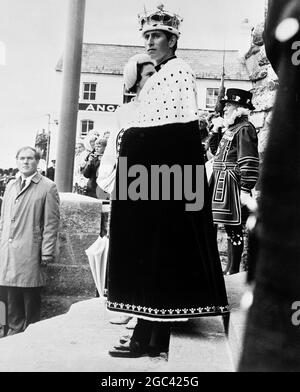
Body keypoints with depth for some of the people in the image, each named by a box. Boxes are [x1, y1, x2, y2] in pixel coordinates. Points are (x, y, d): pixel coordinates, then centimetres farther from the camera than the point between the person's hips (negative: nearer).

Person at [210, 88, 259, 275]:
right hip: (221, 185, 10)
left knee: (234, 229, -2)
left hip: (233, 187, -10)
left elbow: (250, 162, -18)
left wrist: (246, 190, -20)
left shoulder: (245, 129, -12)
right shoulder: (231, 129, 17)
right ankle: (230, 268, 24)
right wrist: (216, 130, 14)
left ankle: (233, 270, 7)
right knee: (230, 228, 14)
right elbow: (215, 151, 28)